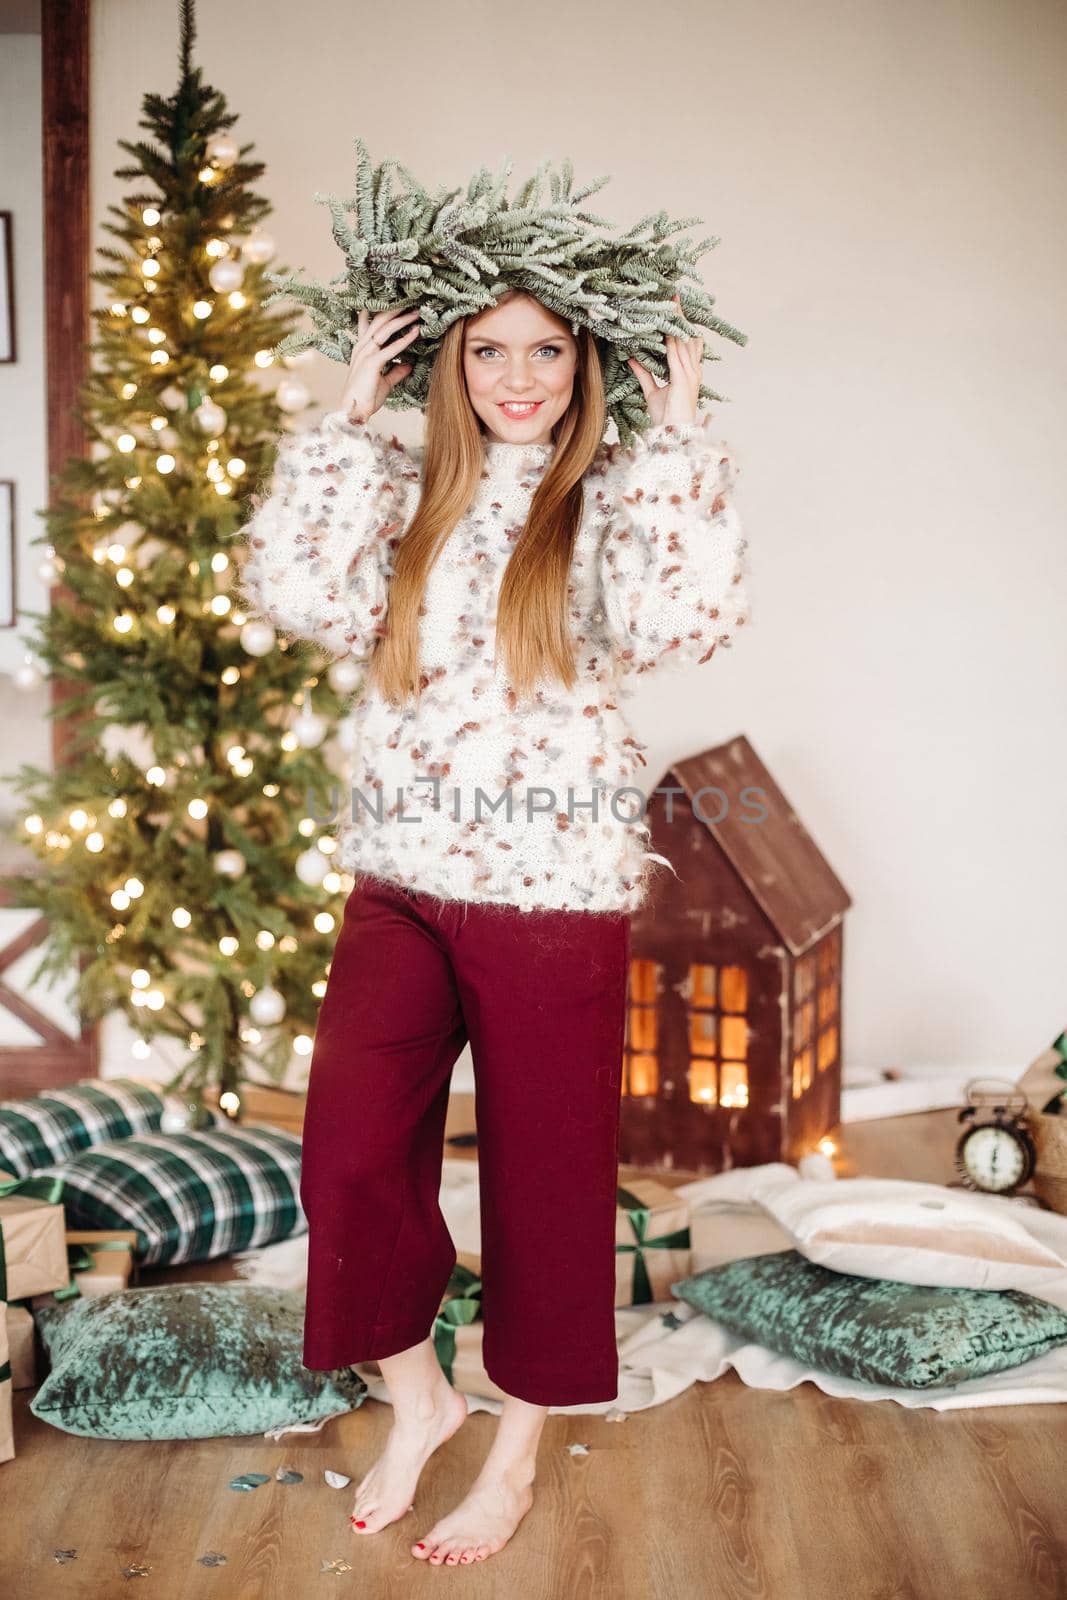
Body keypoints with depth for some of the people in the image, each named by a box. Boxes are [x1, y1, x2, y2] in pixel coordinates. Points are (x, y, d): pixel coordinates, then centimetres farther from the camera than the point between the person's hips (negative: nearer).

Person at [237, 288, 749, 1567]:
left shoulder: (617, 495, 0)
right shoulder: (405, 493, 9)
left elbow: (682, 620, -19)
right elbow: (295, 592, -8)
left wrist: (679, 433, -11)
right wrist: (347, 413, -4)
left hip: (557, 893, -2)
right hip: (399, 886, 3)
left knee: (544, 1176, 8)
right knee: (351, 1160, -5)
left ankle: (516, 1454, 29)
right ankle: (417, 1398, 23)